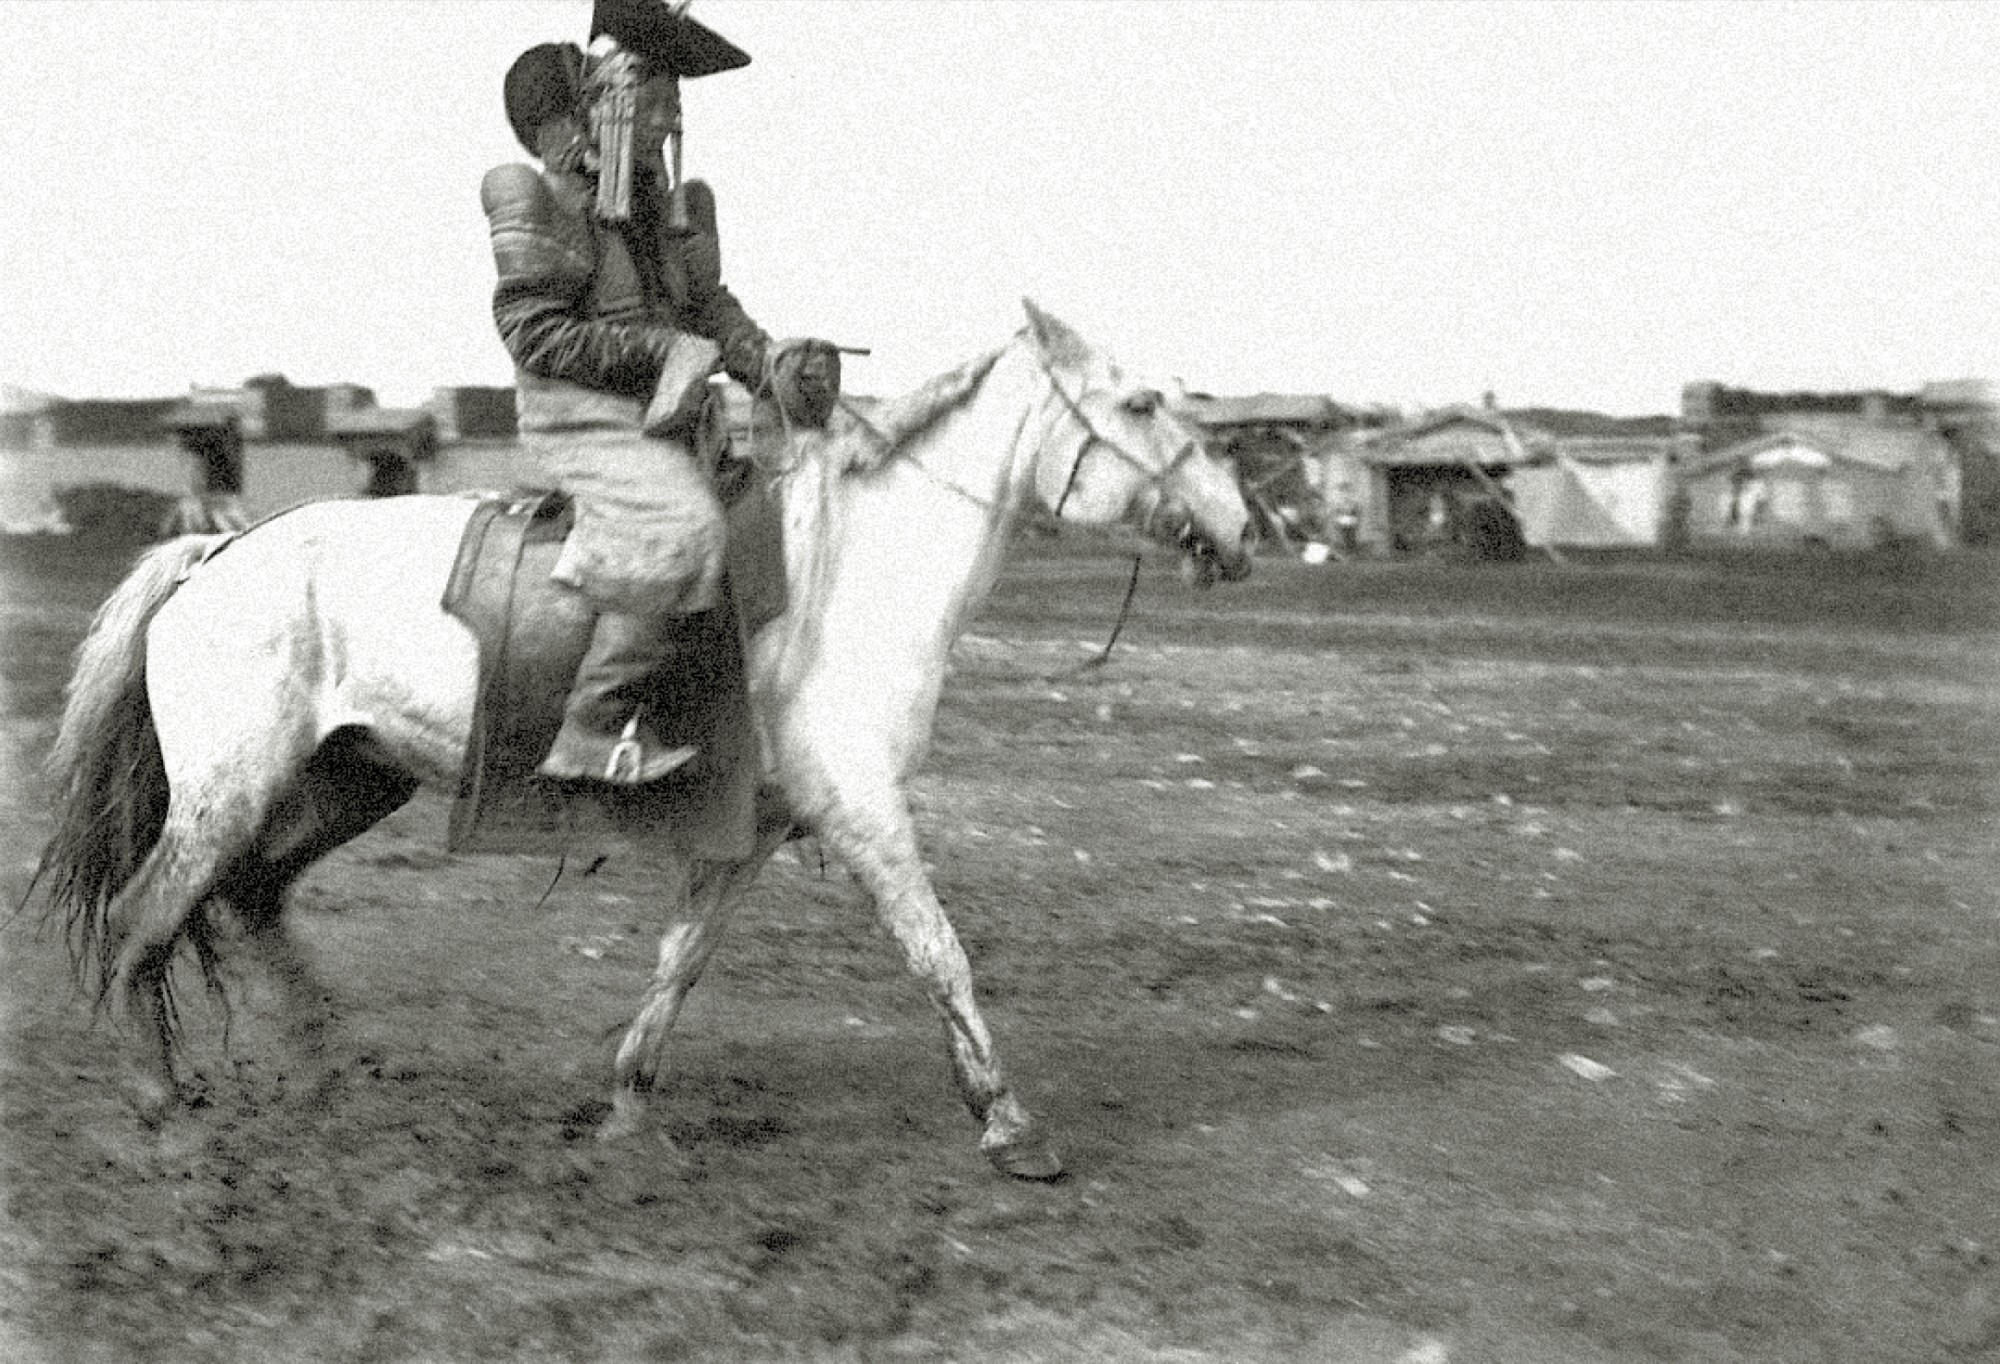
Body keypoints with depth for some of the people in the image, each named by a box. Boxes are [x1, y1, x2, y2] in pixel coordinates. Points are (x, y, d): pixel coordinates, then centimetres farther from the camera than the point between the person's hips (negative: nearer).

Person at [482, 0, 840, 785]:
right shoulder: (540, 198, -7)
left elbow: (710, 304, 16)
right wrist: (661, 348, -17)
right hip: (580, 416, -9)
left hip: (662, 417, 9)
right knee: (681, 527, -32)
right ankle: (594, 731, -27)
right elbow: (533, 332, -12)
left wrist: (766, 361, -5)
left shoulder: (672, 204, 15)